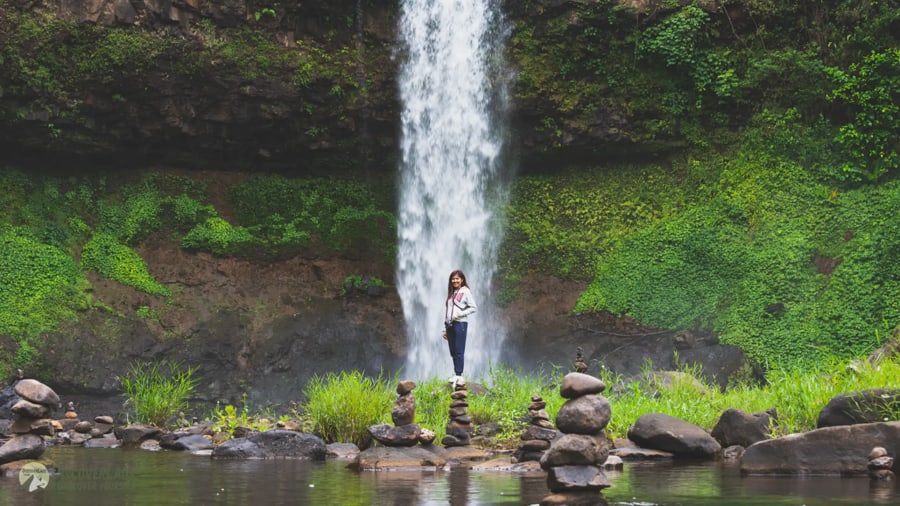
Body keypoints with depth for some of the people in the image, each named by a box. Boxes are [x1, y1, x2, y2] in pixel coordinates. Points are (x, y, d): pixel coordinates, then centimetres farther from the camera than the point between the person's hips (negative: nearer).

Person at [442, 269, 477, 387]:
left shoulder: (465, 291, 0)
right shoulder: (451, 293, 18)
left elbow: (473, 307, -4)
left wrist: (461, 313, -15)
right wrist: (445, 328, 15)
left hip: (460, 324, -6)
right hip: (450, 325, 6)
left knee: (459, 351, -9)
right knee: (453, 352, 7)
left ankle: (459, 375, -10)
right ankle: (456, 375, 11)